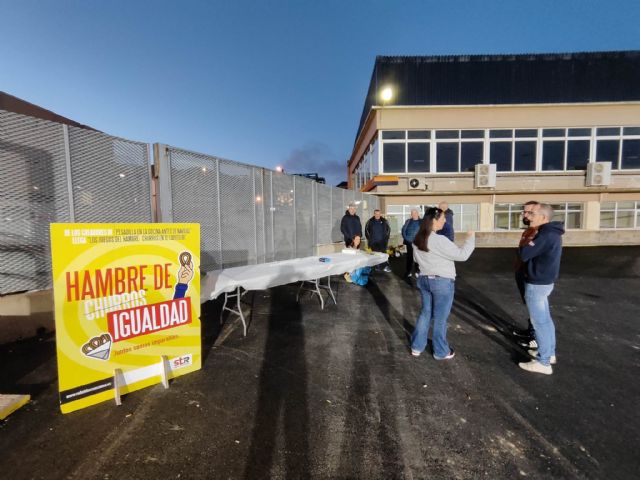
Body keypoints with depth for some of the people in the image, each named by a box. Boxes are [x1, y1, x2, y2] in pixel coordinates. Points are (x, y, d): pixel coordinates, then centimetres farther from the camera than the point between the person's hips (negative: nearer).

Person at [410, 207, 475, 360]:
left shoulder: (418, 239, 1)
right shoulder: (440, 240, -23)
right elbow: (462, 255, -18)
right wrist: (470, 238, -6)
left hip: (424, 279, 7)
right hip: (442, 282, -7)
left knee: (425, 313, 18)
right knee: (440, 318, 8)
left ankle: (417, 347, 26)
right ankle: (441, 352, 24)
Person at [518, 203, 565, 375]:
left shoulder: (546, 235, -23)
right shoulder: (551, 233, 9)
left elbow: (524, 255, -23)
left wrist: (528, 244, -6)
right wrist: (531, 244, -2)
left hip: (536, 284, -10)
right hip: (544, 282, 10)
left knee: (539, 322, -2)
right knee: (545, 319, 20)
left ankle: (543, 362, 8)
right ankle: (549, 352, 34)